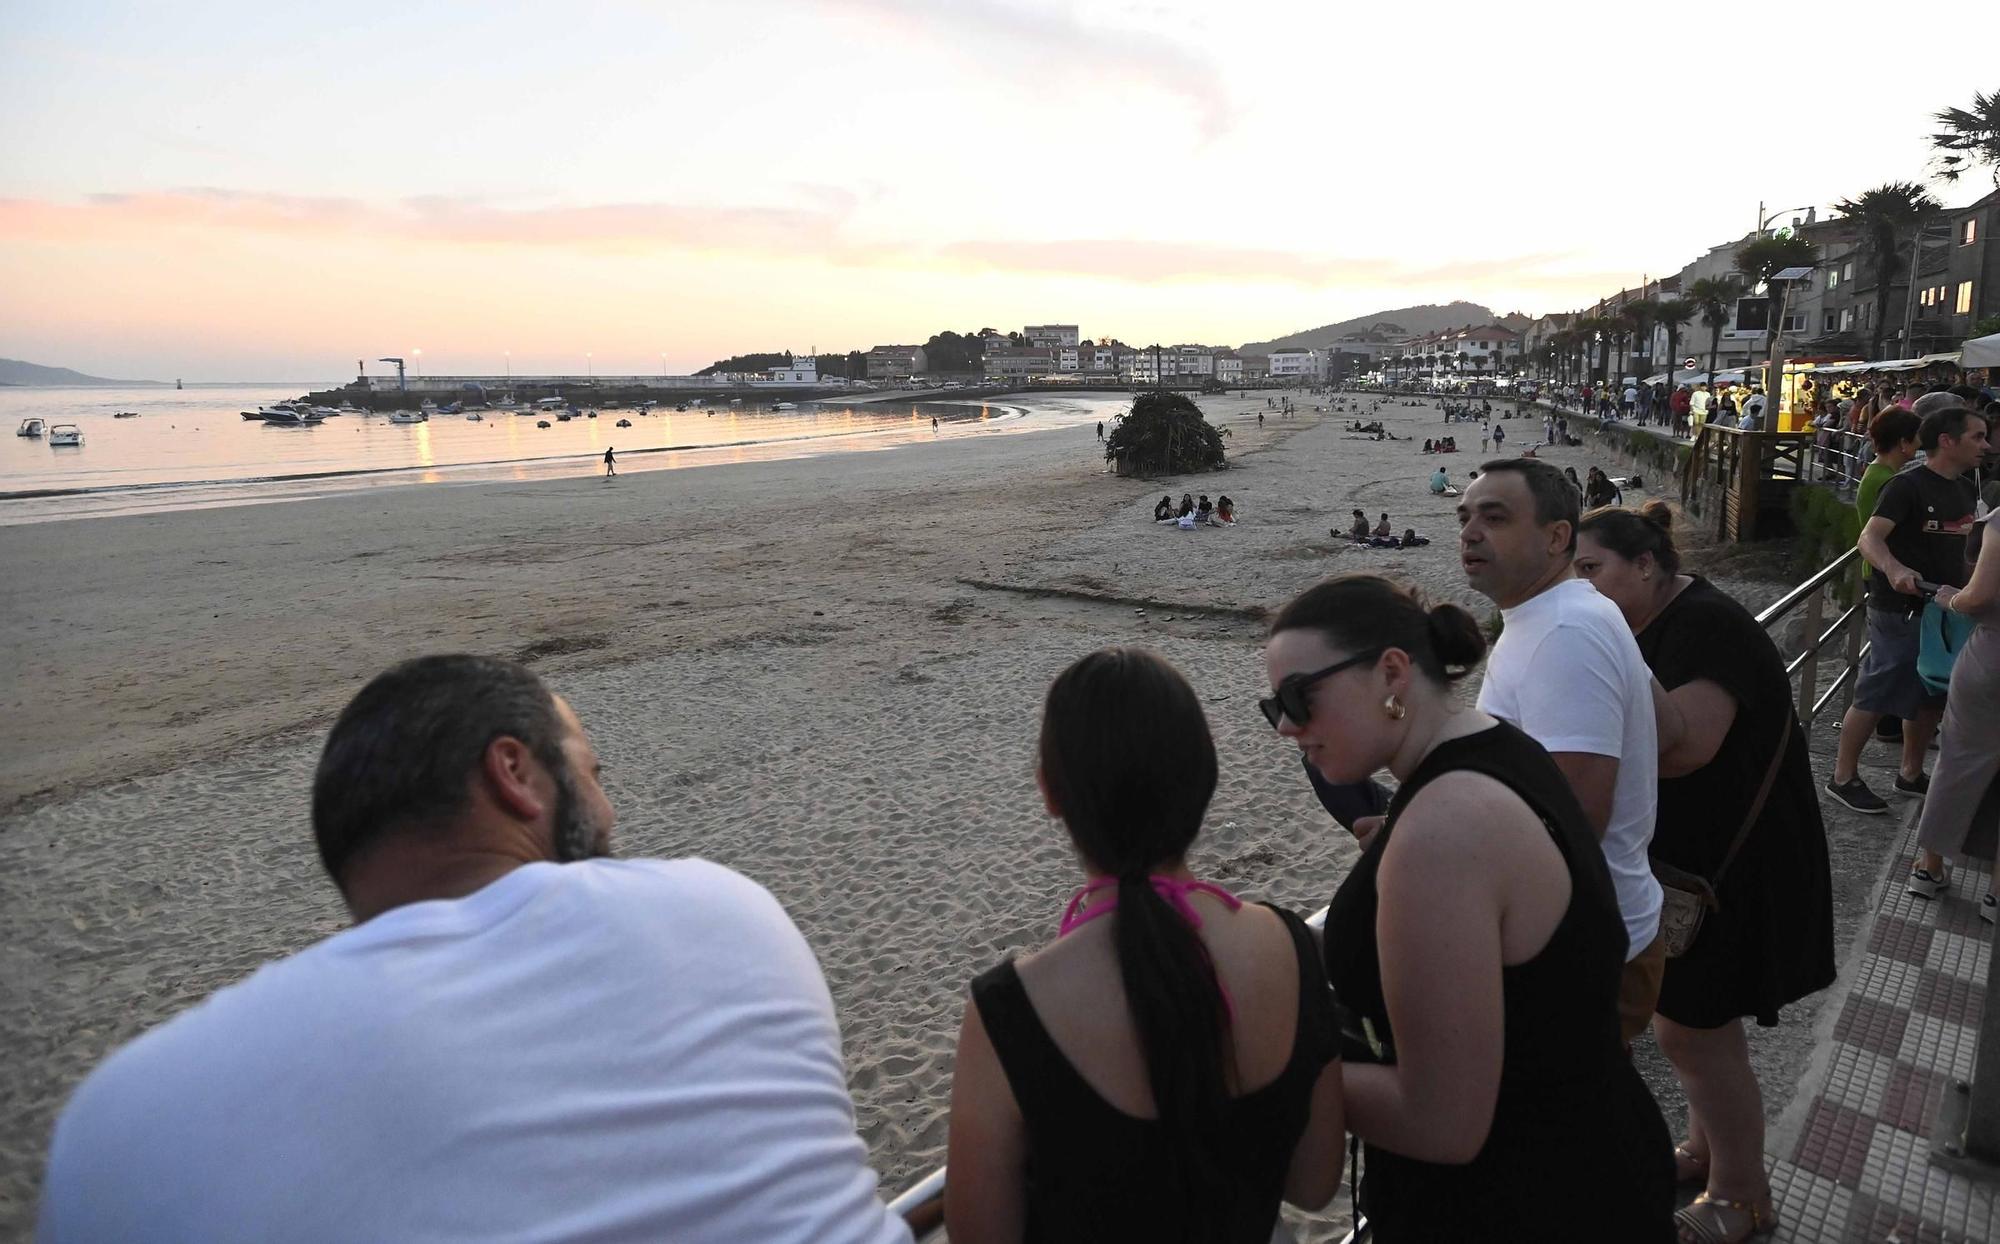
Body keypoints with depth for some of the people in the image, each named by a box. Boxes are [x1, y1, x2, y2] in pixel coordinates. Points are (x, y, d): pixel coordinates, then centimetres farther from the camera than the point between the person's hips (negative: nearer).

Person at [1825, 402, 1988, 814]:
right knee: (1875, 697, -2)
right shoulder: (1907, 486, -16)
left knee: (1932, 698, 16)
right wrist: (1894, 569, -45)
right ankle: (1843, 776, 10)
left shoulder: (1965, 490, 10)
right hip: (1900, 613, -8)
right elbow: (1870, 538, -27)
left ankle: (1911, 774, 31)